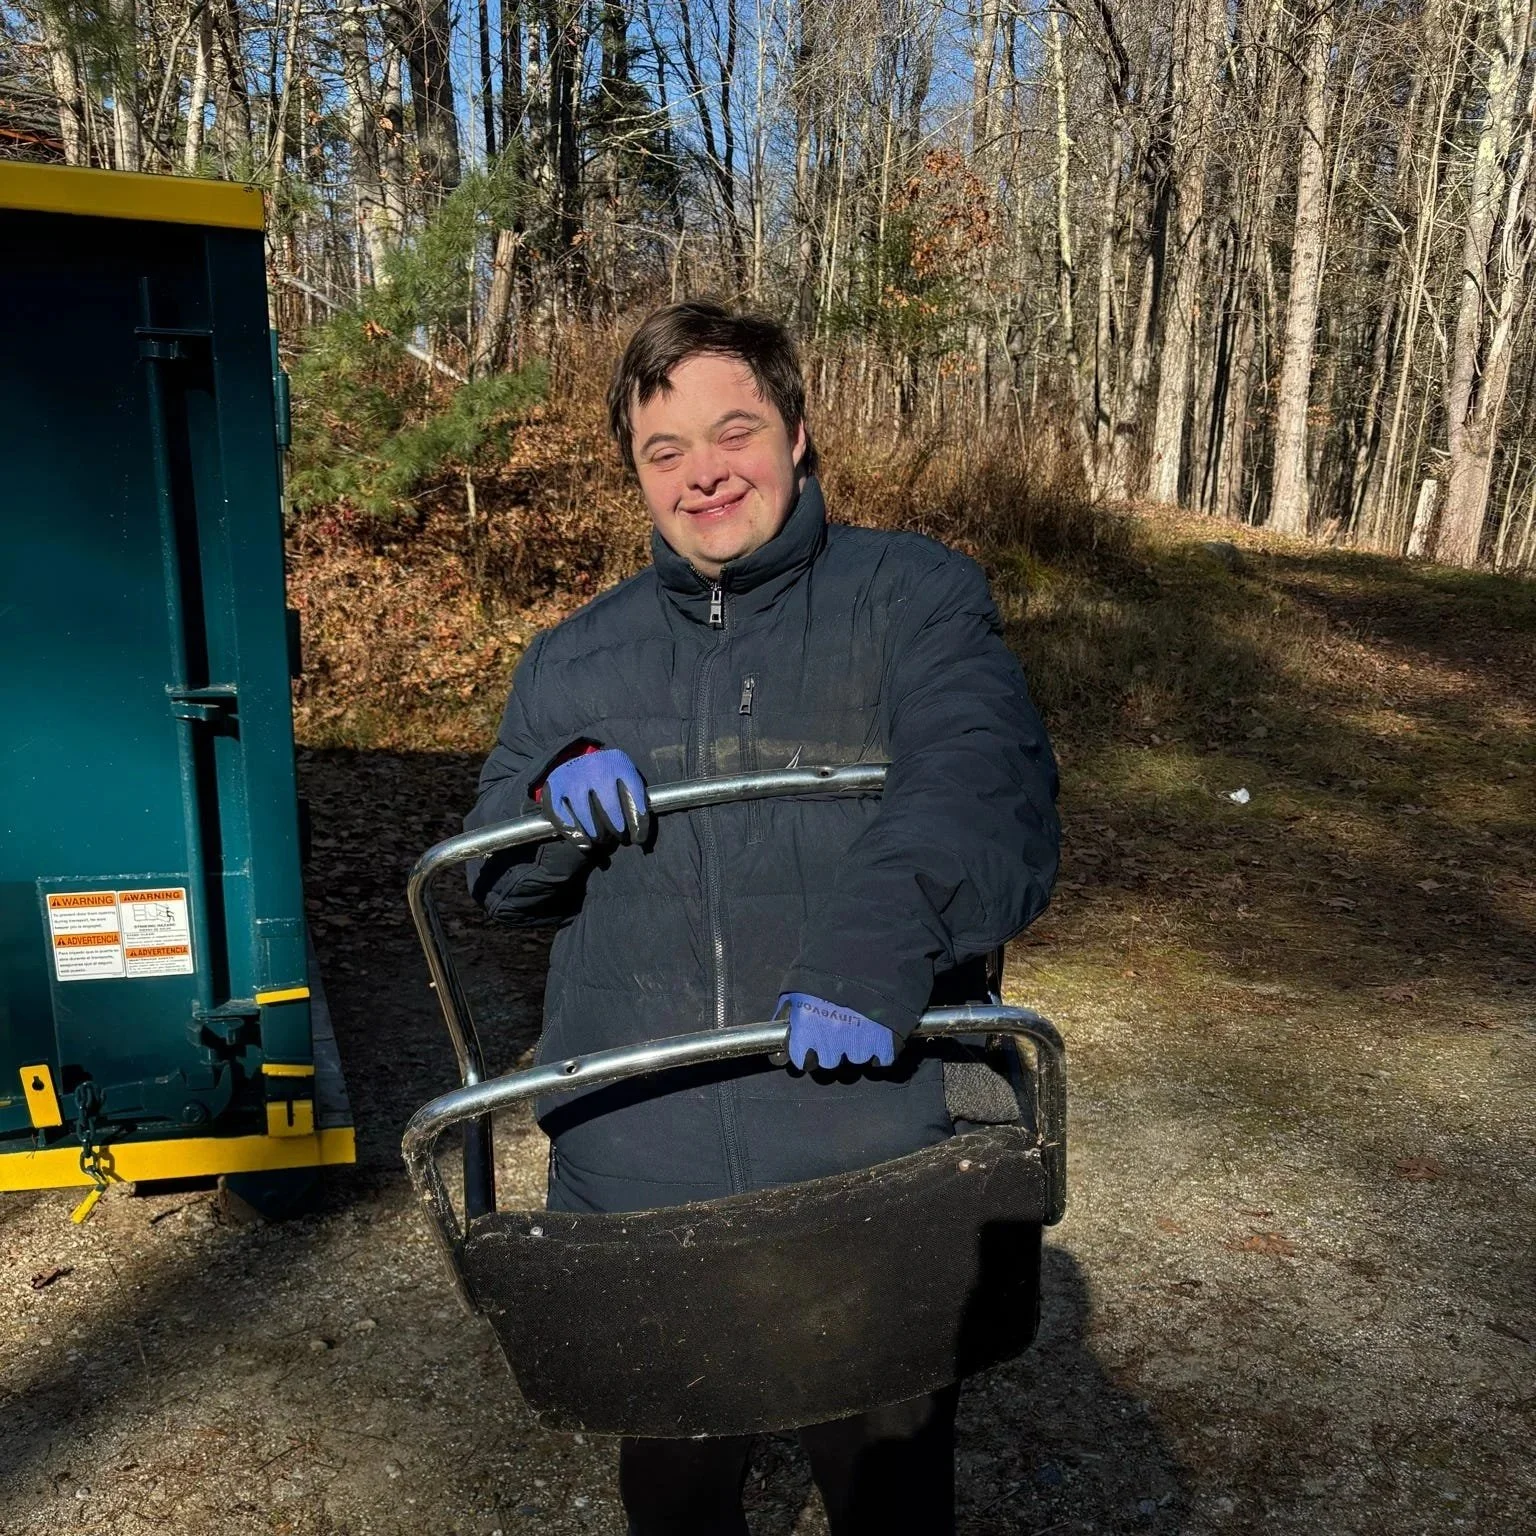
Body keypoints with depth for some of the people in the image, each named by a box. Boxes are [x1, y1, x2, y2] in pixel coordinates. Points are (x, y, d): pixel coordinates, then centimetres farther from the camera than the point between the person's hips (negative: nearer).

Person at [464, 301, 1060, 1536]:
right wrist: (555, 797, -12)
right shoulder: (575, 662, 9)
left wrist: (883, 941, -38)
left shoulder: (917, 599, -4)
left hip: (872, 1173, -3)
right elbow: (497, 878, 11)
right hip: (638, 1185, 4)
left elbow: (987, 789, -19)